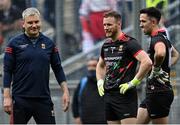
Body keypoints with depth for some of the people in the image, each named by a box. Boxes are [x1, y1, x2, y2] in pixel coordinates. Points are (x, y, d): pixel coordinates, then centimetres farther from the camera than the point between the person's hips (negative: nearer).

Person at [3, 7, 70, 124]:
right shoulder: (15, 43, 0)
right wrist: (7, 97, -8)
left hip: (44, 99, 2)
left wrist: (65, 91, 3)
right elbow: (7, 71, -2)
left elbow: (58, 69, 12)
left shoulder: (49, 43, 8)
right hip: (20, 99, -2)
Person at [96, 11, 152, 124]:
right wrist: (100, 82, 15)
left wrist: (133, 82, -19)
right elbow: (100, 65, 32)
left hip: (124, 94, -8)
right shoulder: (106, 44, 14)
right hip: (108, 95, 8)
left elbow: (147, 62, -22)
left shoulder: (129, 43, -11)